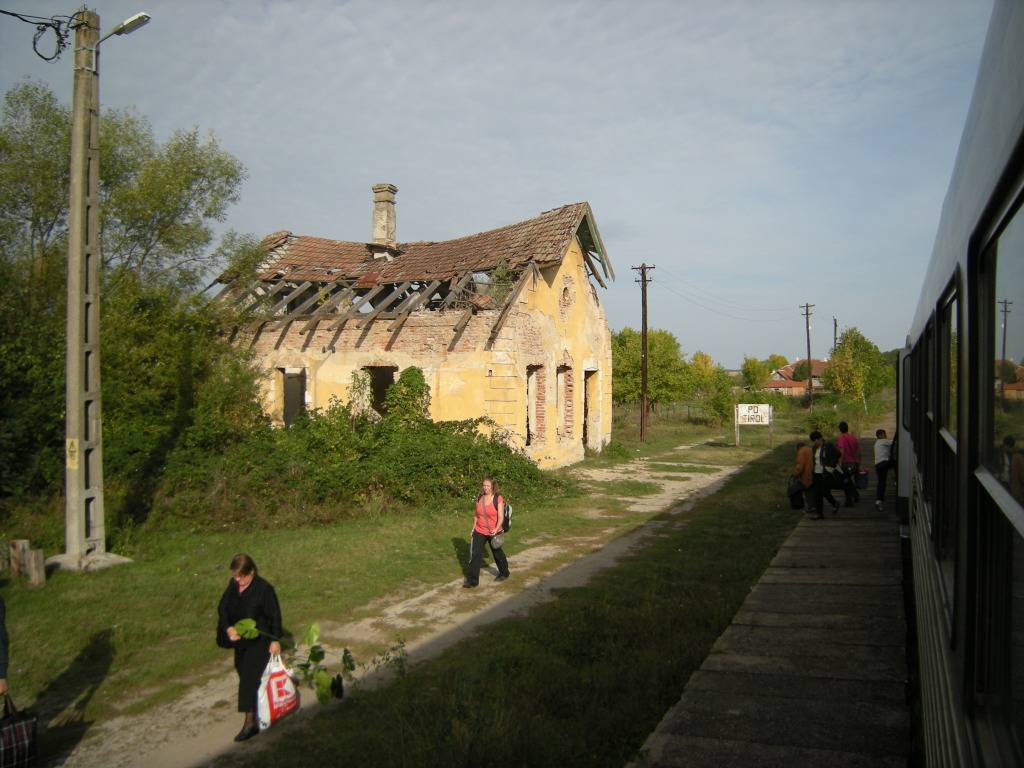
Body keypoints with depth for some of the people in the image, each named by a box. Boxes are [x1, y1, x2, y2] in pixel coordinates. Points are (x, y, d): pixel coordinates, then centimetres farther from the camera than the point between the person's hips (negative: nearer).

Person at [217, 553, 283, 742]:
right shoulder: (233, 585, -2)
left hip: (259, 640, -7)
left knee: (249, 678, -12)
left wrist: (275, 640, -10)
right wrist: (228, 628, -15)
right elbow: (222, 608, 2)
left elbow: (275, 615, -13)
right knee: (241, 670, 16)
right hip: (240, 640, 7)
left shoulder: (264, 588, -19)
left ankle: (250, 722, -7)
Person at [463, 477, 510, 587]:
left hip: (493, 532, -4)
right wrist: (474, 527, 12)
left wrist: (496, 529, -31)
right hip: (479, 532, 4)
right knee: (475, 554, -3)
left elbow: (501, 517, -19)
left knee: (497, 553, 15)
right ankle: (472, 580, 3)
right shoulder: (479, 498, -1)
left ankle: (504, 573, 39)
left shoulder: (498, 499, -15)